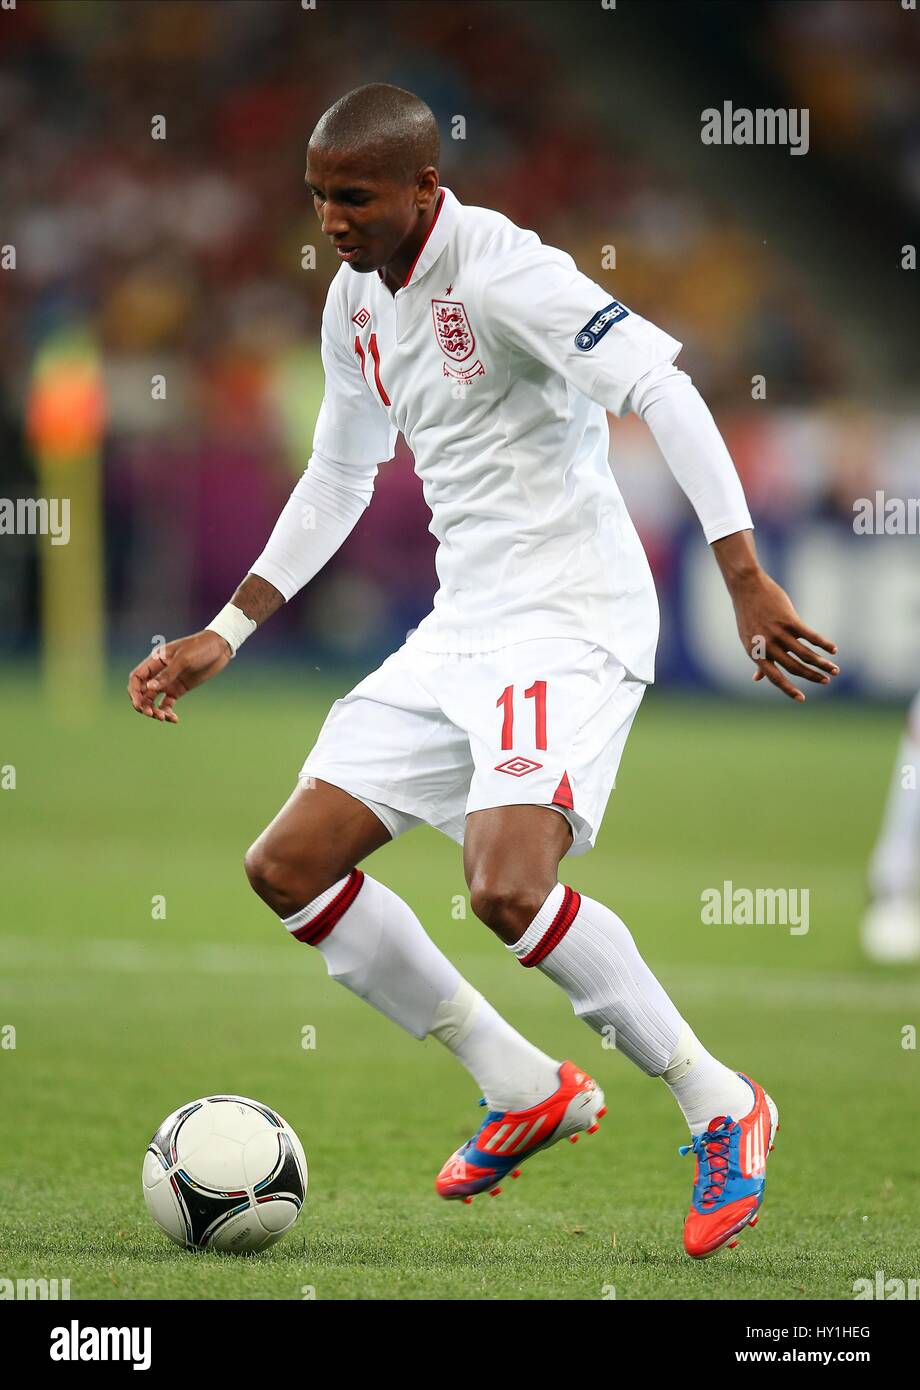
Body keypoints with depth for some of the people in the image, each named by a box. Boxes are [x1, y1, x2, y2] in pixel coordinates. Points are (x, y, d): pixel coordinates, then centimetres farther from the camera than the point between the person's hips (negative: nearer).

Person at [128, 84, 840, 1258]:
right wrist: (225, 635, 24)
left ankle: (719, 1108, -9)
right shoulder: (356, 302, 11)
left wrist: (745, 579, -31)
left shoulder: (499, 269, -16)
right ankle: (526, 1089, 13)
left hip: (572, 622, -9)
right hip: (459, 630, 9)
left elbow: (664, 392, -24)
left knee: (506, 890, -28)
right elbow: (338, 478, 26)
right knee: (288, 866, 4)